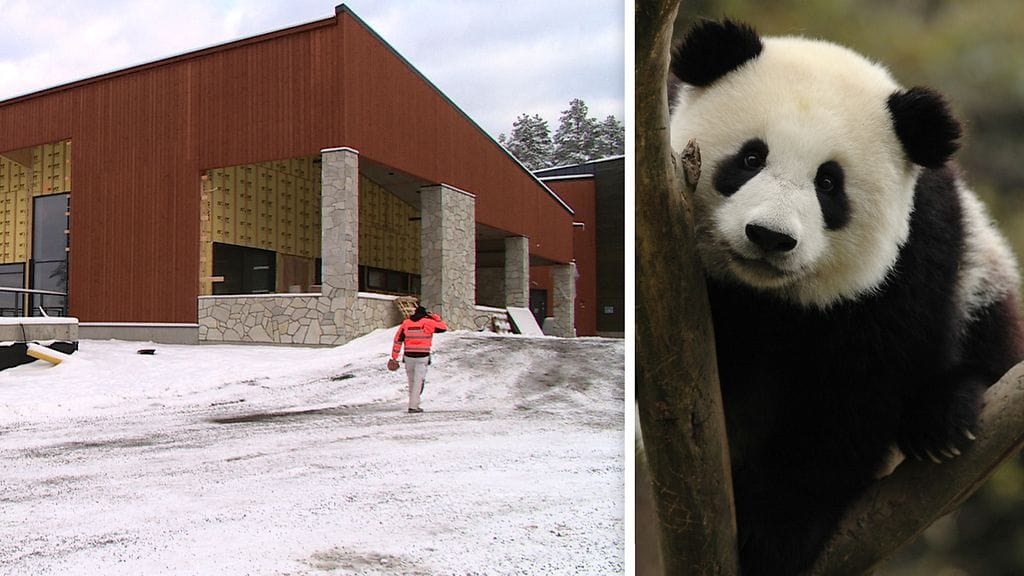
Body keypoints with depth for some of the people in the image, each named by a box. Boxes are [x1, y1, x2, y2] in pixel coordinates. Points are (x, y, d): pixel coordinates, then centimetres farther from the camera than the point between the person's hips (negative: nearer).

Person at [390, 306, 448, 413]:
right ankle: (413, 406, -6)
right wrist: (435, 317, 20)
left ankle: (414, 403, 25)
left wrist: (394, 356, 7)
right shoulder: (428, 322, -1)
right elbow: (444, 327, 10)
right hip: (422, 357, -3)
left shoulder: (406, 323, 7)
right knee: (418, 382, -1)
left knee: (411, 381, 16)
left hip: (409, 356, 3)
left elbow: (398, 339, 4)